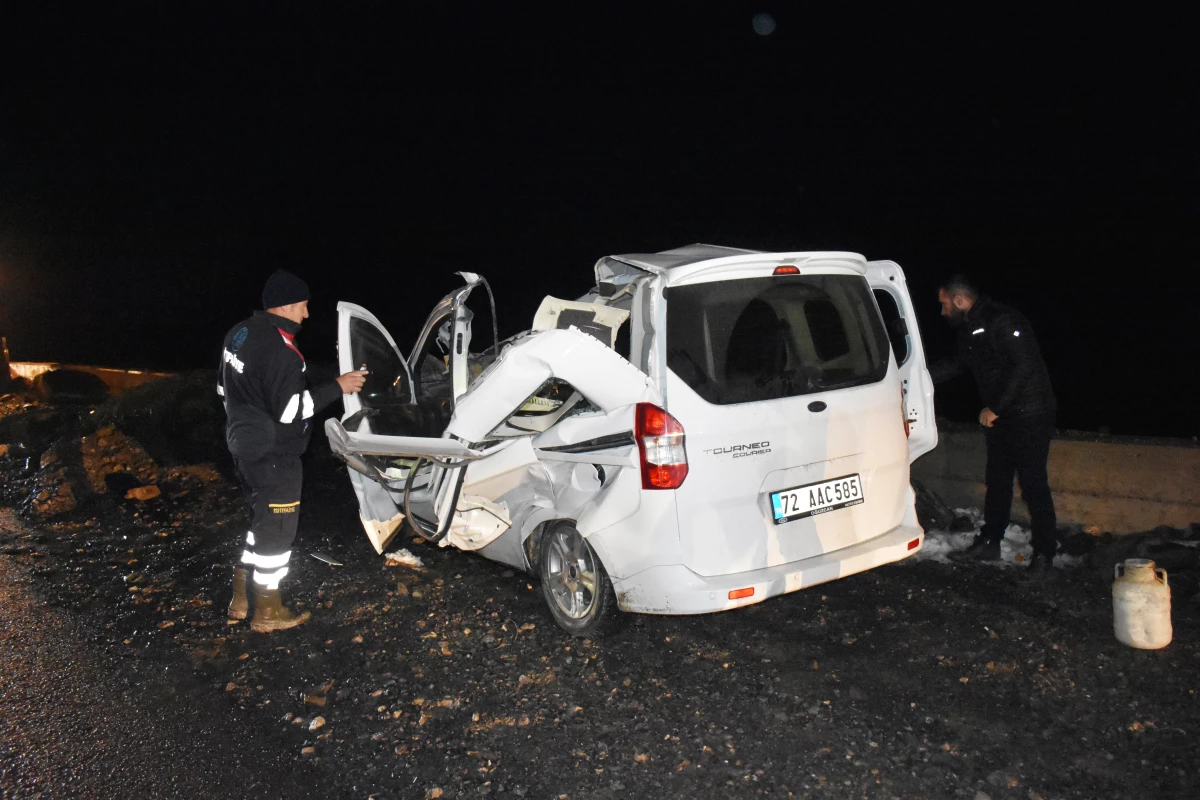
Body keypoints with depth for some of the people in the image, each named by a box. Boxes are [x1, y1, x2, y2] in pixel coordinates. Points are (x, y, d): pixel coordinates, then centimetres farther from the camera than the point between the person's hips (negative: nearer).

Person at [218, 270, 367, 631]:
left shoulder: (239, 333, 5)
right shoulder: (280, 349, -25)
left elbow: (224, 387, 16)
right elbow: (289, 411, -26)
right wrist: (337, 387, -21)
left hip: (245, 447, 9)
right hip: (273, 457, -9)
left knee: (263, 521, 23)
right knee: (278, 530, 6)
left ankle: (242, 598, 33)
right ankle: (267, 612, 20)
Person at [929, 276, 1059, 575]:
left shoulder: (1003, 322, -19)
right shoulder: (969, 329, 11)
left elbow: (1024, 366, -24)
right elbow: (956, 364, 26)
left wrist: (995, 409, -19)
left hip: (1030, 416, -9)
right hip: (1001, 417, 9)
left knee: (1033, 485, -6)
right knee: (997, 481, 14)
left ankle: (1044, 556, 3)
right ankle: (989, 543, 24)